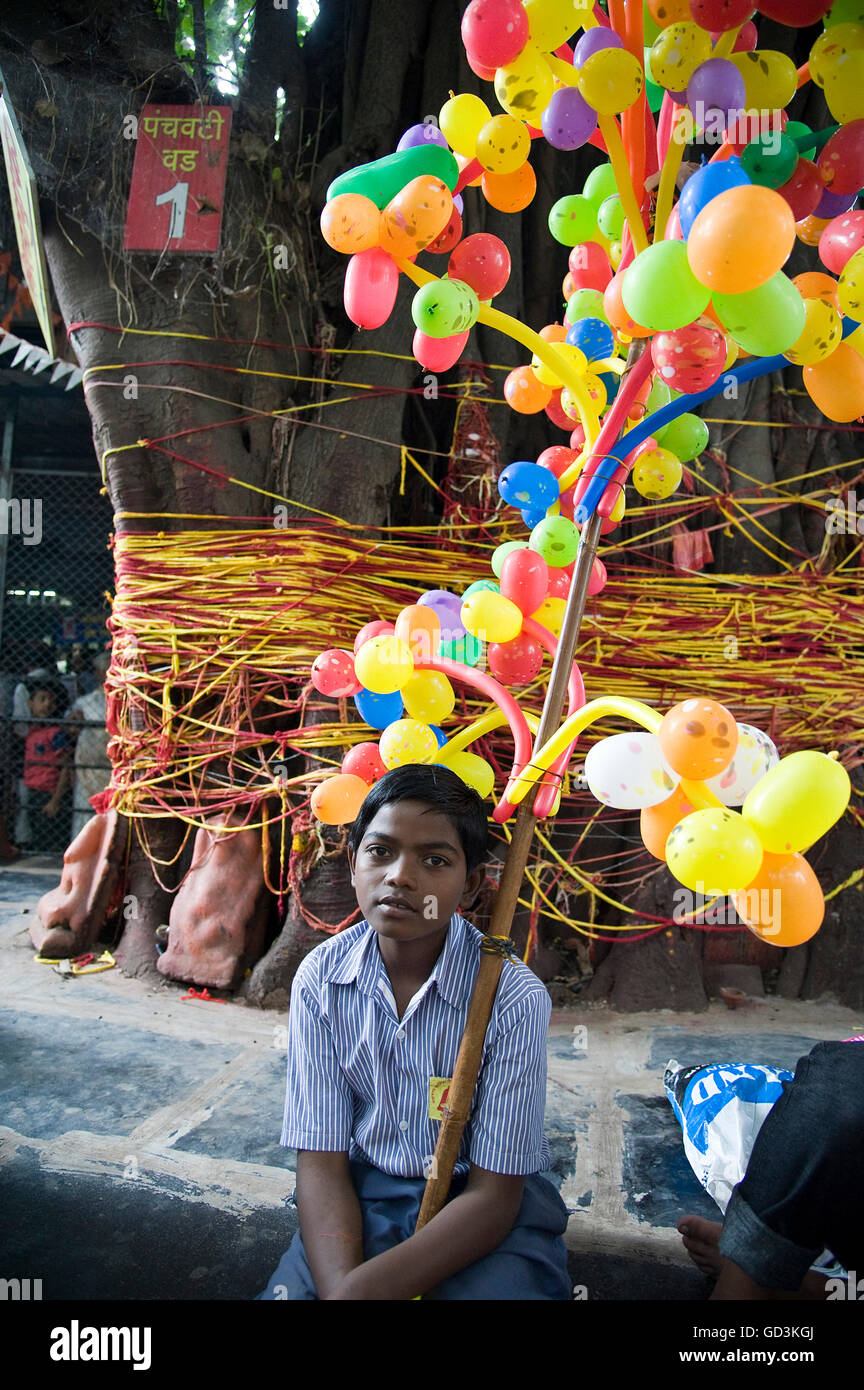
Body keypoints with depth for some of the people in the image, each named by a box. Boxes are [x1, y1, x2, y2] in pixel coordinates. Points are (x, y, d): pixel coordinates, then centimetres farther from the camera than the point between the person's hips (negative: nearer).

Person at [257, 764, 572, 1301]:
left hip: (486, 1211, -2)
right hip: (363, 1197, 2)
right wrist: (339, 1284, -26)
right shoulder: (320, 981, -10)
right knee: (291, 1288, -23)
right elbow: (321, 1161, -8)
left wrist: (366, 1286, -26)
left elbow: (493, 1194, -15)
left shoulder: (516, 997, -20)